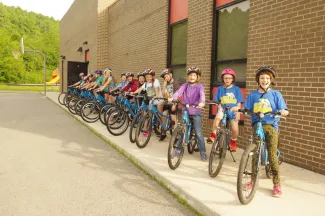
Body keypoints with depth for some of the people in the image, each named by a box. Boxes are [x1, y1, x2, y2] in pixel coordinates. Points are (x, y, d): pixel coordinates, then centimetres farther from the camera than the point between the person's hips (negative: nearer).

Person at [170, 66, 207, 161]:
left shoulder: (200, 86, -2)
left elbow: (202, 94, -21)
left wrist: (202, 102, -43)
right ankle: (178, 149, 23)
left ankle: (203, 152, 7)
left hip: (196, 112, -3)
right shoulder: (185, 85, 5)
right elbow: (179, 92, -12)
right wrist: (172, 98, -32)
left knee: (199, 133, -3)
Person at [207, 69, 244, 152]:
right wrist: (220, 108, -12)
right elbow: (217, 101, 6)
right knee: (217, 117, -34)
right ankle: (212, 136, -24)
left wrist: (238, 113, -5)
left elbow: (238, 103, 3)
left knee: (235, 129, -9)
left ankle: (233, 141, 24)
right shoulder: (220, 89, 6)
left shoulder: (236, 89, 4)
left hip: (233, 112, 0)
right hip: (223, 110, 0)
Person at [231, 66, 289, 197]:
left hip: (271, 126, -2)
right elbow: (246, 109, 4)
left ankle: (277, 184, 9)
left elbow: (284, 110, -1)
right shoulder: (253, 95, 7)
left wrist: (284, 112, -25)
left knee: (272, 155, -3)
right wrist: (238, 109, -16)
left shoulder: (276, 94, 2)